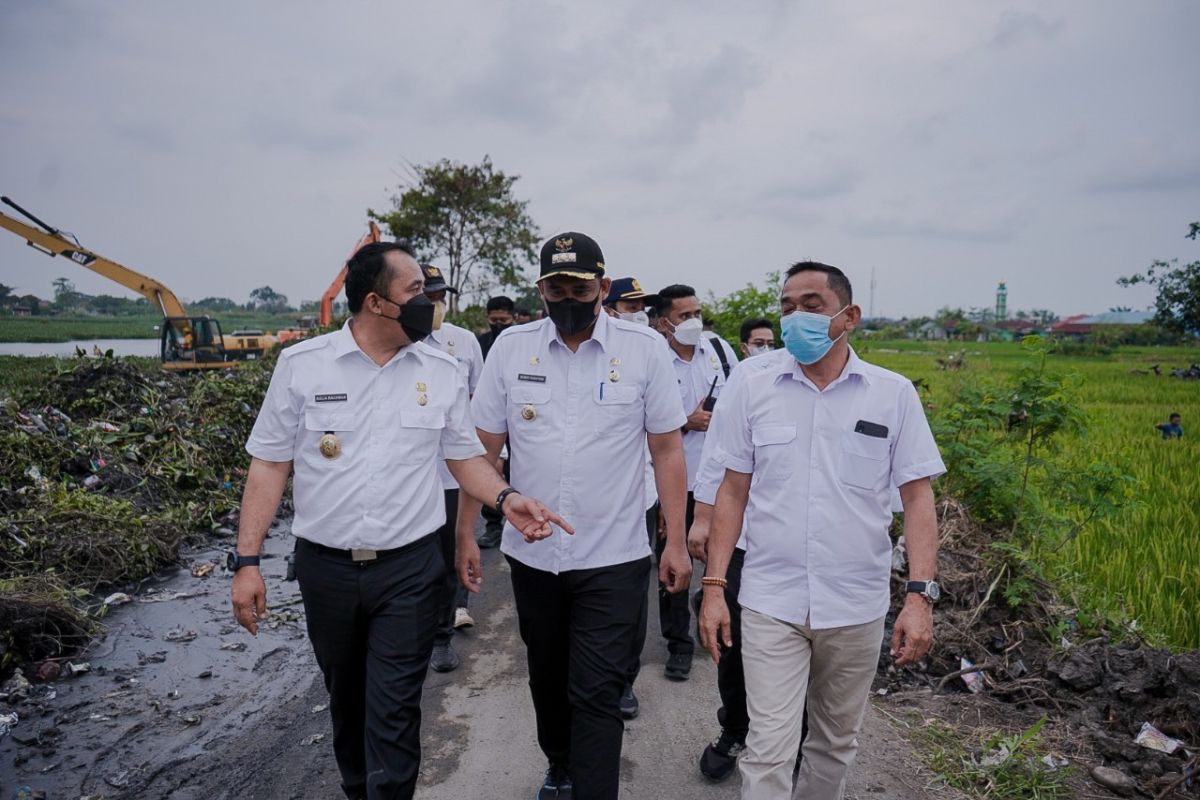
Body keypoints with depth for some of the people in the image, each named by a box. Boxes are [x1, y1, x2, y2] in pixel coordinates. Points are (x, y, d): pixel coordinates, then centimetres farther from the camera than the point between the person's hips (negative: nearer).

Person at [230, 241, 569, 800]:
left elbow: (464, 455, 6)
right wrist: (247, 560, -6)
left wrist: (505, 497, -14)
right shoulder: (301, 364, -5)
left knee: (394, 715, 1)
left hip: (409, 569, -1)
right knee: (345, 701, 21)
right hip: (325, 568, 1)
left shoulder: (441, 372, -2)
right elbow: (270, 463, -2)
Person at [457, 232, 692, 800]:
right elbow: (483, 449, 2)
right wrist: (465, 533, 1)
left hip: (613, 559, -3)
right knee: (547, 677, 22)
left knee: (597, 693, 0)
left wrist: (676, 542, -6)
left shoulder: (644, 348, -7)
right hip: (531, 555, 4)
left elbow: (667, 450, -3)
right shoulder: (510, 347, -2)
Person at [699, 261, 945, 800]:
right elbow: (733, 493, 2)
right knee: (769, 750, -2)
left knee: (836, 742, 18)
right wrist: (714, 586, -2)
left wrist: (920, 594, -11)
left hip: (857, 607, 1)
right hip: (770, 603, 0)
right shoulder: (753, 391, -2)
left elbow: (917, 497, -2)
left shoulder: (894, 394, -3)